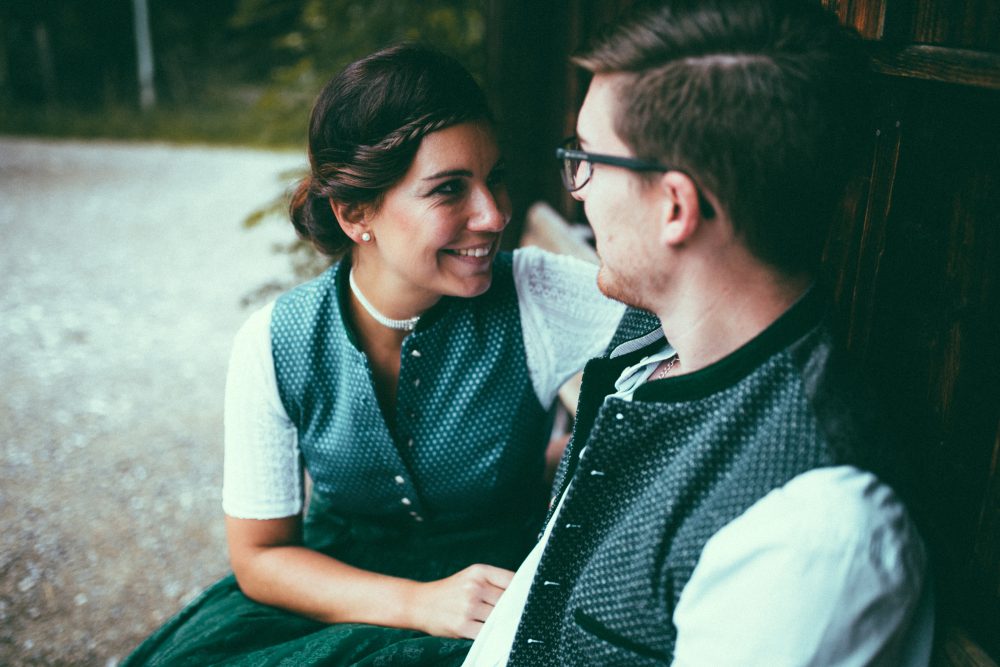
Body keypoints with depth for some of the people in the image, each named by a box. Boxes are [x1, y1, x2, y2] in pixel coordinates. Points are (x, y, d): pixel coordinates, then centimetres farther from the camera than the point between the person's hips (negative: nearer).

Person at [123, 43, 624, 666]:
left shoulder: (537, 300, -17)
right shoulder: (275, 347, -12)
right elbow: (260, 556, -6)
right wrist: (418, 604, -19)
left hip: (498, 614, 0)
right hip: (335, 594, 1)